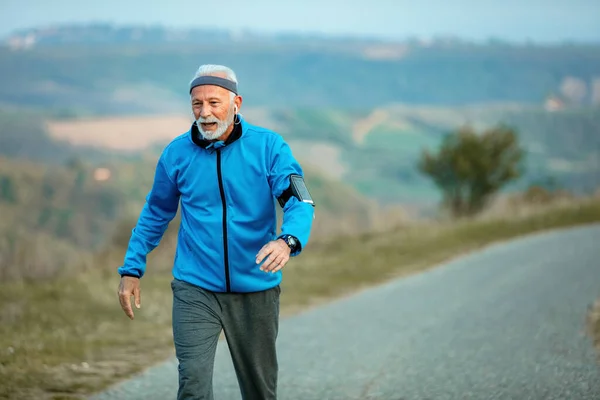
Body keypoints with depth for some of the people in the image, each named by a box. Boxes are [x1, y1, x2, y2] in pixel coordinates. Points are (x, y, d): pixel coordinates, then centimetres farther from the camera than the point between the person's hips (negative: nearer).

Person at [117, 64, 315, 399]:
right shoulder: (177, 153, -2)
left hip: (256, 290, 0)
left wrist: (288, 241, -39)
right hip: (196, 289, 0)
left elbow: (300, 202, -18)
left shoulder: (269, 146, -8)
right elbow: (155, 214, 12)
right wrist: (132, 269, 7)